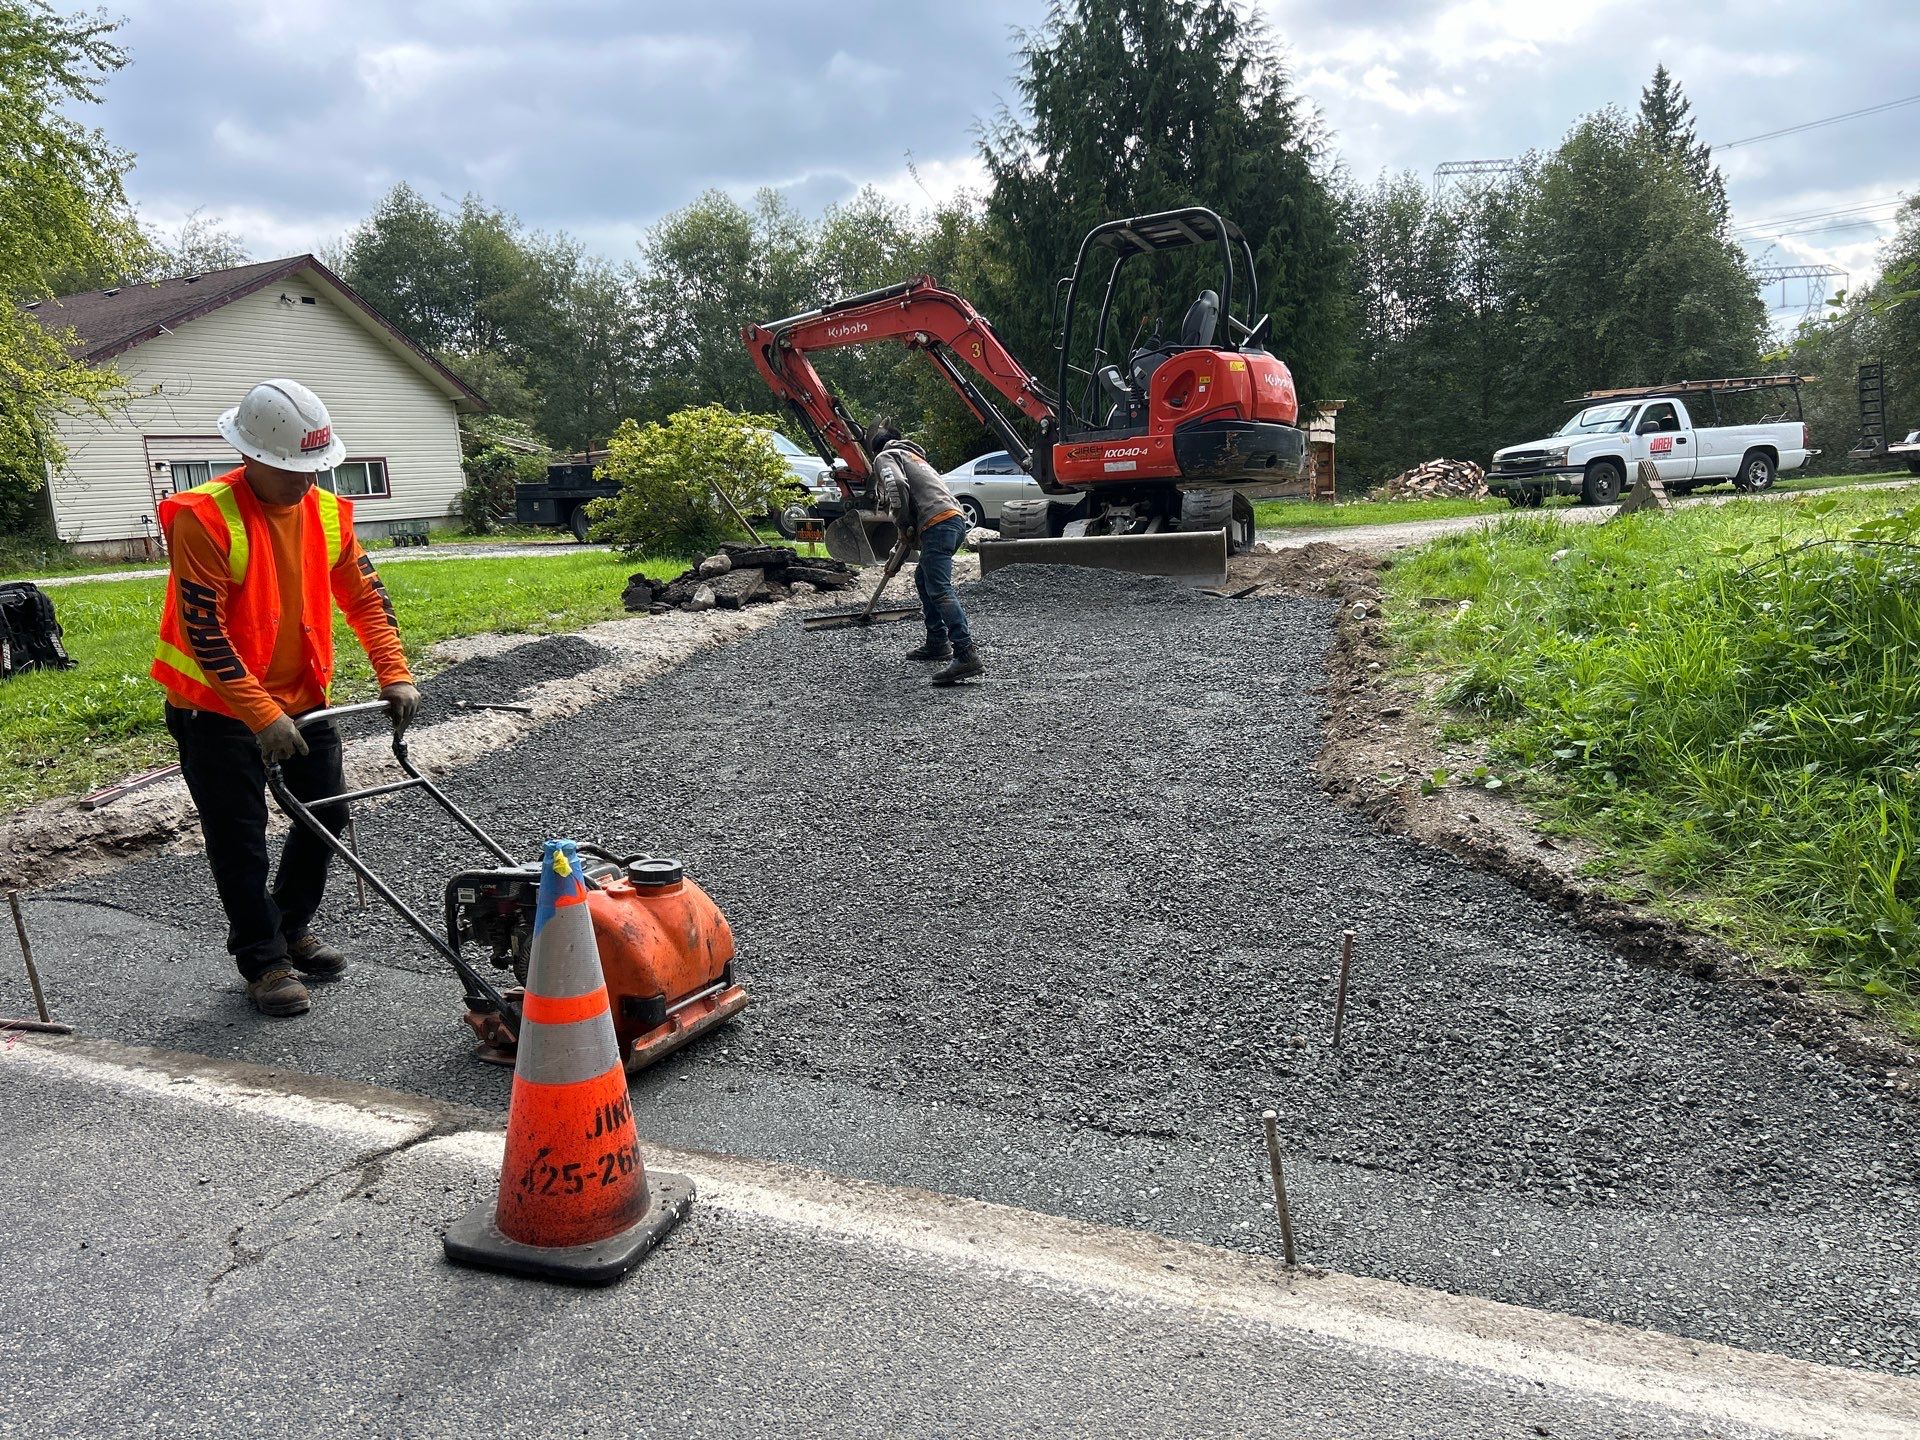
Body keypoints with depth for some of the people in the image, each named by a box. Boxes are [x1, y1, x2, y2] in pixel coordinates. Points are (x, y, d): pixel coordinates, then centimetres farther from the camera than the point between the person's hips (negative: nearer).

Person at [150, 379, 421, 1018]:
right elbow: (203, 633, -24)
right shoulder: (204, 518, -21)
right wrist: (262, 716, -27)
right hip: (219, 707, -6)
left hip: (302, 697, 6)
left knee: (327, 813, 11)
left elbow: (365, 598, 4)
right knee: (240, 839, 1)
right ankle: (263, 961, 17)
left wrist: (395, 675, -8)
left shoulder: (327, 512, -2)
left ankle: (293, 928, 32)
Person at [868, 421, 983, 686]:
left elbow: (897, 487, -13)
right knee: (923, 578, 25)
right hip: (957, 518, 9)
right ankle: (938, 644, 27)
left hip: (938, 523, -9)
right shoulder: (912, 455, 37)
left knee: (939, 590, -17)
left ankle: (966, 653, -29)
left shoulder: (885, 457, 9)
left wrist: (904, 528, -3)